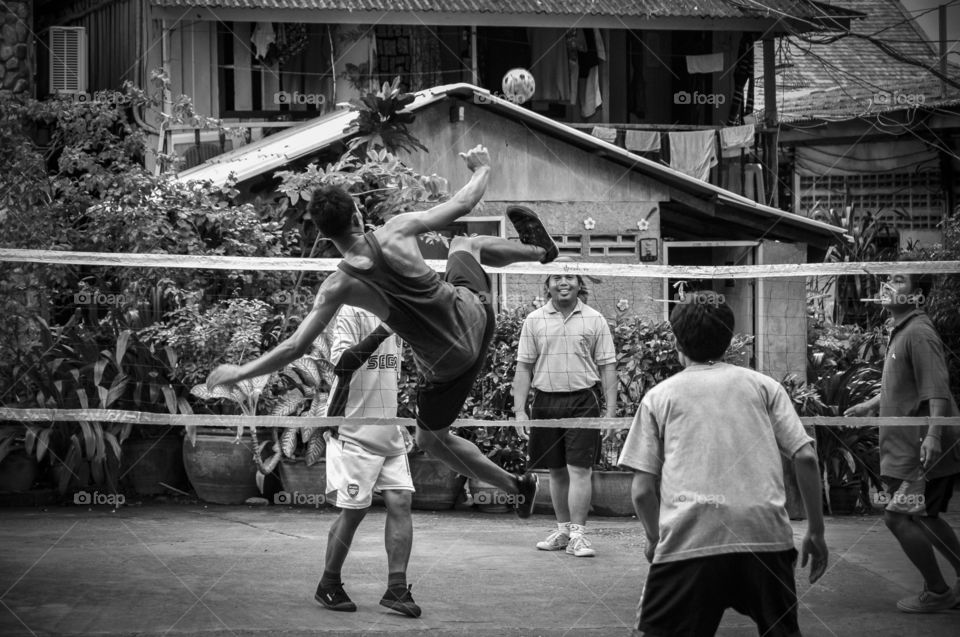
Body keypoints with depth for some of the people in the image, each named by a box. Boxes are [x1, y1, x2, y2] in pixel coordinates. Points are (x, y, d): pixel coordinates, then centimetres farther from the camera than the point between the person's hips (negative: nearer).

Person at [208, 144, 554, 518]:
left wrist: (238, 373, -5)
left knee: (431, 439, 25)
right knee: (463, 245, 33)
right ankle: (538, 248, 53)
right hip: (473, 311, 3)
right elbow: (463, 204, -4)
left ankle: (517, 487, 28)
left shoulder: (340, 286, -21)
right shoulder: (397, 232, -17)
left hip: (448, 362, -3)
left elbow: (295, 348, -17)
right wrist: (482, 169, 17)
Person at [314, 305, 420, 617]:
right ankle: (328, 586, 15)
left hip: (389, 432, 7)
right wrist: (381, 332, -35)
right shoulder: (351, 313, -12)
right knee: (354, 511, -1)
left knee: (400, 501, -3)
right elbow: (341, 363, -27)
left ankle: (396, 588, 0)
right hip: (355, 432, -7)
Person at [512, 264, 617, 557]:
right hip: (545, 402, 2)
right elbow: (524, 367, 8)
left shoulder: (594, 320, 4)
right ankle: (563, 530, 20)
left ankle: (577, 534, -5)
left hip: (583, 401, -2)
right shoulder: (534, 320, 8)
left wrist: (611, 408, -3)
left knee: (579, 469, -8)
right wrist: (520, 410, 1)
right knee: (556, 472, 9)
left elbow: (607, 366, 4)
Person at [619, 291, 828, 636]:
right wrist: (816, 531, 15)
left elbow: (642, 490, 9)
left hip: (688, 541, -2)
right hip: (767, 534, 2)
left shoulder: (659, 396, 14)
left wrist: (654, 538, 27)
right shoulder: (763, 386, 17)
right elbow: (806, 458, 8)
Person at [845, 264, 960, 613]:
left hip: (924, 449, -10)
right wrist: (868, 406, 29)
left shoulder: (919, 334, -17)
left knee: (898, 517, -7)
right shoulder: (899, 332, 14)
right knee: (924, 517, 16)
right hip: (906, 447, 10)